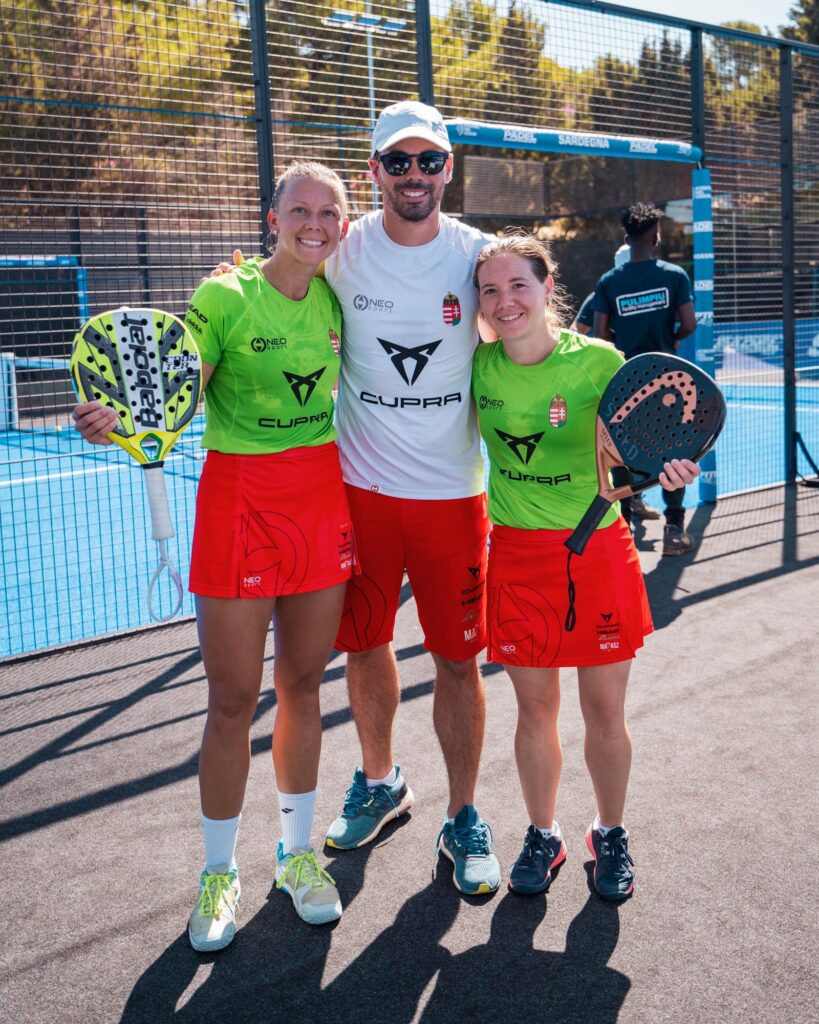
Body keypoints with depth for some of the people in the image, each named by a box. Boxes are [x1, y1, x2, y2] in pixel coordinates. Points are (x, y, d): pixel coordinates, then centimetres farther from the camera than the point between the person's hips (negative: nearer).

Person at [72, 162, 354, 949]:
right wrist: (121, 418, -36)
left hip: (324, 500, 4)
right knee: (233, 701, 2)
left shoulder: (337, 299, 4)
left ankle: (297, 852, 30)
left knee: (302, 685, 13)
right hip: (240, 501, -4)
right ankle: (219, 873, 22)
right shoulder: (224, 298, -10)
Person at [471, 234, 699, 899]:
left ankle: (611, 834, 32)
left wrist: (660, 470, -32)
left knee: (605, 708, 9)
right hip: (518, 553, 2)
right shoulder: (480, 365, -4)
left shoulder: (598, 361, -11)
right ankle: (543, 835, 33)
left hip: (597, 550, -1)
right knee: (535, 706, 11)